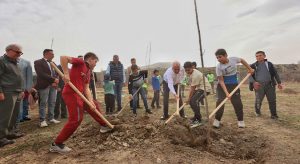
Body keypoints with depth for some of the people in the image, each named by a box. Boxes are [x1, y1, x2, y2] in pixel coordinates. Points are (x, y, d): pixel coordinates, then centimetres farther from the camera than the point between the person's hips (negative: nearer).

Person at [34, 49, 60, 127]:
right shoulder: (38, 62, -2)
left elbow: (56, 74, 16)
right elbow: (41, 74, -14)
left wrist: (55, 82, -4)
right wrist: (53, 79, -17)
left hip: (53, 86, 6)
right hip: (44, 86, -6)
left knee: (52, 103, 8)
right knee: (43, 104, -2)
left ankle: (51, 118, 17)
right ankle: (42, 120, 4)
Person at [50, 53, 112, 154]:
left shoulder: (88, 72, 17)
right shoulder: (80, 62, -6)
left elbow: (86, 88, 11)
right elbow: (63, 57, -16)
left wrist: (91, 101, -1)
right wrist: (66, 74, -21)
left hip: (79, 94, 10)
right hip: (71, 93, -10)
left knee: (94, 106, 21)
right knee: (76, 119, -13)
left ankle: (104, 126, 39)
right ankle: (56, 144, 0)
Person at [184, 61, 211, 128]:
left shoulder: (195, 75, -26)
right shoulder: (190, 73, 4)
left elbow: (193, 88, -21)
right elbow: (192, 86, 8)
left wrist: (189, 99, -13)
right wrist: (189, 98, 4)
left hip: (205, 88, -10)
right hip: (199, 88, 10)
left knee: (194, 101, -23)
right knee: (191, 101, 9)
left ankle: (198, 120, -13)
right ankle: (196, 116, 25)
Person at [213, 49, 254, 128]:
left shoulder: (233, 59, -12)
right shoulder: (219, 67, -20)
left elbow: (242, 60, 12)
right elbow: (221, 81, -20)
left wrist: (250, 69, 16)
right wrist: (226, 92, -28)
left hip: (234, 85, 3)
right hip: (223, 86, -2)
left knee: (237, 102, 4)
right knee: (220, 102, -10)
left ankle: (240, 120, 20)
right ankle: (217, 120, 3)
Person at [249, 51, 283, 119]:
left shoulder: (269, 64, 10)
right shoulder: (253, 66, 5)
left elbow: (275, 73, 14)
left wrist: (279, 83, 10)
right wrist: (254, 82, -17)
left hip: (270, 85, 2)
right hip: (259, 85, -2)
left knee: (272, 100, 4)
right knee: (258, 101, 2)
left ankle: (274, 114, 17)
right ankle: (257, 112, 27)